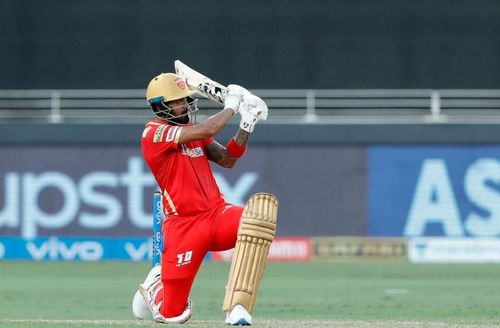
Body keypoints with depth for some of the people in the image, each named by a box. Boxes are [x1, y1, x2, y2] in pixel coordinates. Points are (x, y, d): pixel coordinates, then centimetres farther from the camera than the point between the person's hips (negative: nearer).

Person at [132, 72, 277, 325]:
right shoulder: (154, 133, -10)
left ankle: (238, 306, -22)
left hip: (218, 213, 6)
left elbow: (227, 160, 11)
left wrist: (246, 126, -1)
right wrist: (231, 106, -7)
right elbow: (206, 131, -21)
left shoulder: (191, 131, 15)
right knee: (173, 315, -3)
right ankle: (154, 285, 35)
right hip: (183, 226, -6)